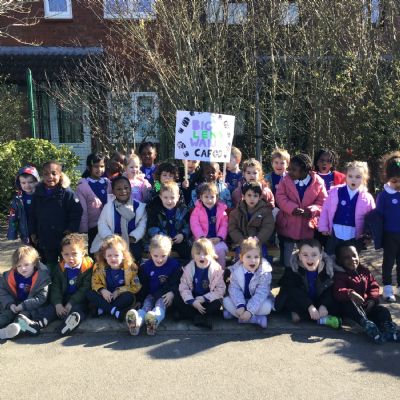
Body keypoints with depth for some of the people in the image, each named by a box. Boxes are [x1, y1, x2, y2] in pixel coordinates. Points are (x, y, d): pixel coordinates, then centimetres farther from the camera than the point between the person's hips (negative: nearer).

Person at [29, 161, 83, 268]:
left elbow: (77, 212, -11)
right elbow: (32, 215, 9)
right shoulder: (38, 194, 1)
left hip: (64, 239, -3)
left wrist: (72, 229, -15)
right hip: (45, 239, 4)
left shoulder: (67, 193, -12)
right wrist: (33, 233, 8)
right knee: (50, 267, 16)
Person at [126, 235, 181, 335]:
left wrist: (172, 293, -22)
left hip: (165, 295, -2)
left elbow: (176, 282, -3)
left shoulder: (174, 265, -4)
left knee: (160, 304, -33)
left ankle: (154, 319, -66)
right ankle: (137, 321, -60)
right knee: (146, 305, -27)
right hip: (151, 294, 2)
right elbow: (143, 285, 11)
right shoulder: (146, 266, 3)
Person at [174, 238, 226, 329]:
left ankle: (186, 314, -23)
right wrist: (192, 301, -25)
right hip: (192, 299, 2)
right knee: (177, 301, -19)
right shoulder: (188, 268, -8)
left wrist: (204, 298, -21)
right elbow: (183, 287, -10)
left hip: (208, 300, -2)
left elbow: (220, 289, -12)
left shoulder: (216, 269, -12)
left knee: (217, 304, -31)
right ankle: (200, 318, -24)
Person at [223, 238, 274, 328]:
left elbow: (261, 293, -27)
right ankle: (258, 319, -23)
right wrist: (240, 306, -33)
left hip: (258, 301, -3)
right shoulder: (236, 270, -15)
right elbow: (234, 289, -17)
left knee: (267, 306, -32)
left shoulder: (265, 272, -24)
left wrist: (250, 311, -36)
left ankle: (234, 313, -21)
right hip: (242, 300, 3)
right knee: (226, 301, -21)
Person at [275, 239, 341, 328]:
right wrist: (309, 307, -36)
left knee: (336, 304, -21)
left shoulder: (328, 268, -13)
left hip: (318, 302, 2)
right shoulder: (293, 268, -20)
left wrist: (324, 305, -30)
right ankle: (322, 318, -28)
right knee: (288, 298, -31)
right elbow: (295, 291, -27)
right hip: (300, 303, -2)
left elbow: (330, 290, -13)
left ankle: (301, 314, -24)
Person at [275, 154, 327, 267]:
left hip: (308, 227, 0)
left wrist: (311, 210, -24)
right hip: (288, 226, 0)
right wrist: (294, 208, -26)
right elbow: (280, 197, -11)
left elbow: (323, 201, -5)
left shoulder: (318, 182, -6)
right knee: (287, 260, 13)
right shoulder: (285, 180, -4)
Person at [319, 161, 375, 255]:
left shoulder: (367, 198, -5)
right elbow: (325, 209, 1)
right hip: (335, 236, 0)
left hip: (355, 238, 0)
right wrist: (323, 227, 0)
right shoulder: (335, 192, -6)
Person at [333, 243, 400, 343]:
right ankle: (367, 324, -54)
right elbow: (337, 292, -20)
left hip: (366, 305, 5)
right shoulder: (339, 275, -6)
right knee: (348, 303, -37)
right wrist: (350, 293, -42)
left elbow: (374, 286, 12)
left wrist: (372, 299, -9)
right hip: (350, 307, -5)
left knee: (383, 310, -19)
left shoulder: (364, 271, 13)